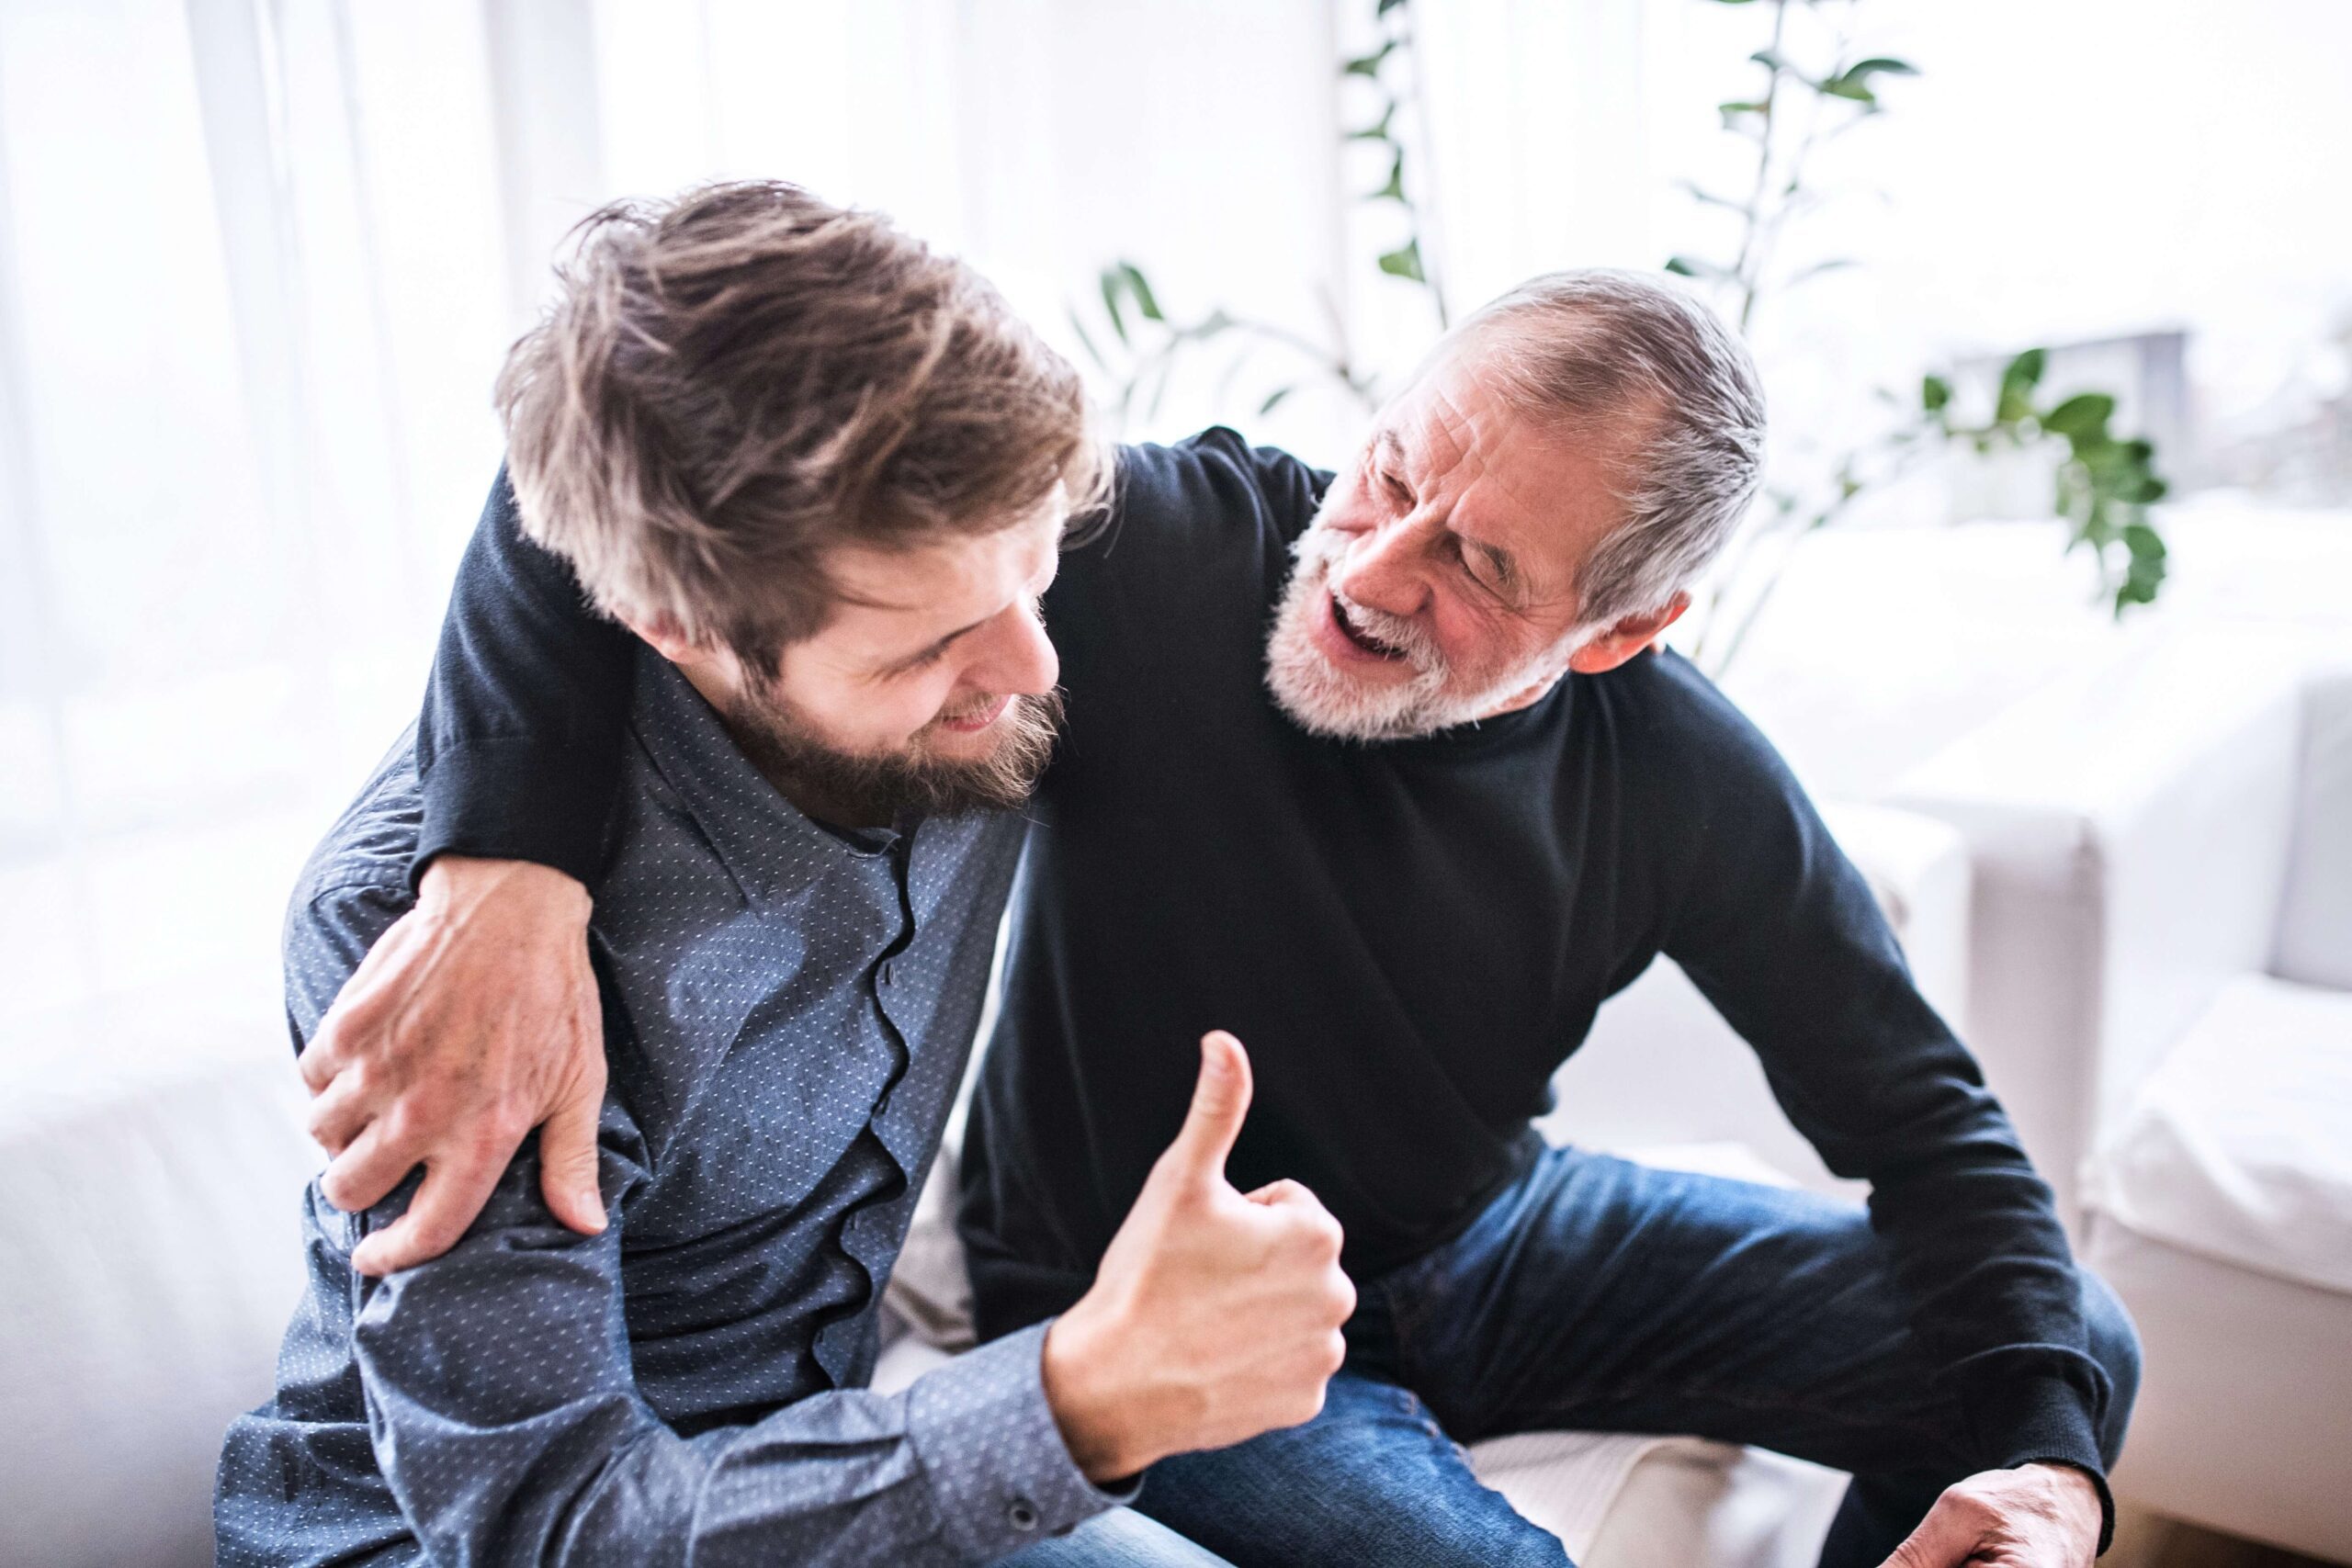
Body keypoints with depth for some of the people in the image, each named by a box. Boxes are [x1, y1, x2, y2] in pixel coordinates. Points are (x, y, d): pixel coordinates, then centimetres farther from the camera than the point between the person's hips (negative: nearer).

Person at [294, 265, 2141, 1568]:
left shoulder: (1679, 776, -15)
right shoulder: (1159, 559, -28)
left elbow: (1917, 1108, -3)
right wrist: (517, 865, -46)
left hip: (1483, 1248, 4)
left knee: (2071, 1349, 1)